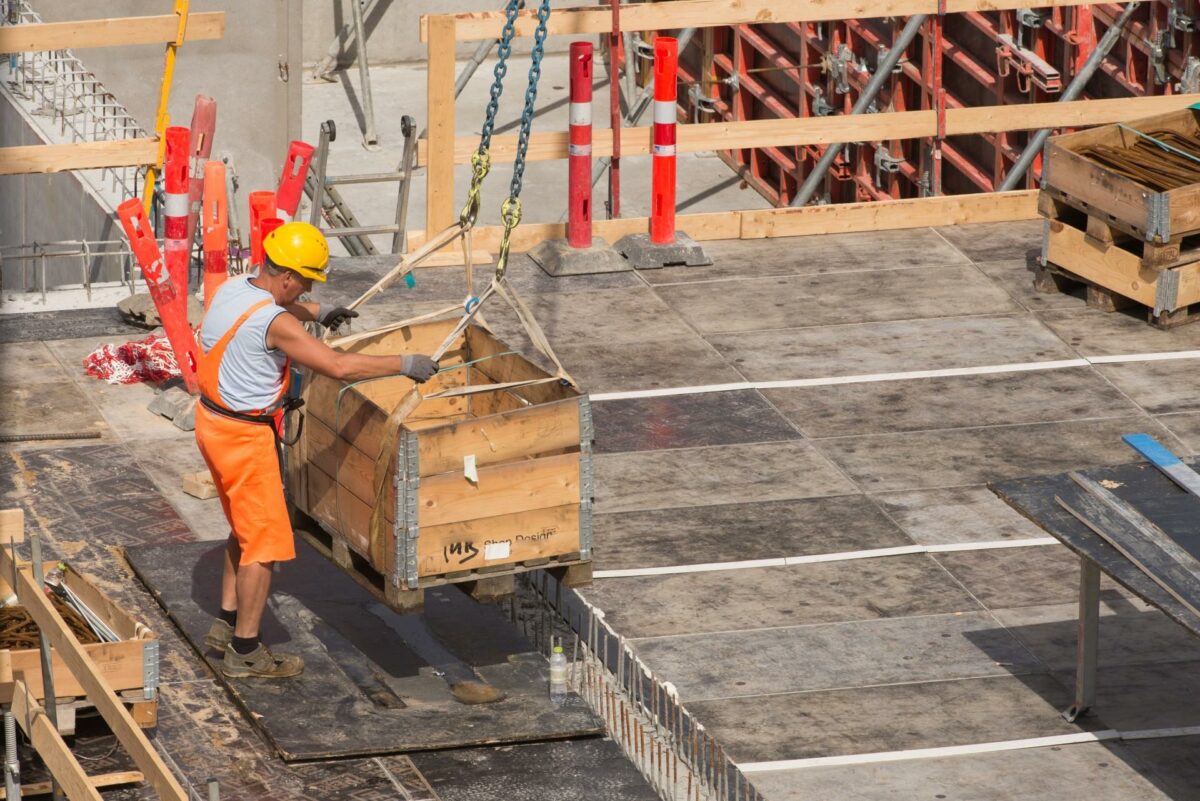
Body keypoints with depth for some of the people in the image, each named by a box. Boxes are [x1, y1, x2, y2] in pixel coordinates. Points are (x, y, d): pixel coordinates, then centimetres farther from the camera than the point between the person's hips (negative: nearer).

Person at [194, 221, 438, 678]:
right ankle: (245, 652, 7)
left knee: (246, 531, 24)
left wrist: (317, 314, 31)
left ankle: (227, 625, 33)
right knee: (265, 542, 1)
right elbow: (340, 367, -29)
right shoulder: (275, 323, -26)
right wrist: (405, 365, -21)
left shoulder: (232, 289, 1)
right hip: (245, 437, -9)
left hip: (213, 419, 9)